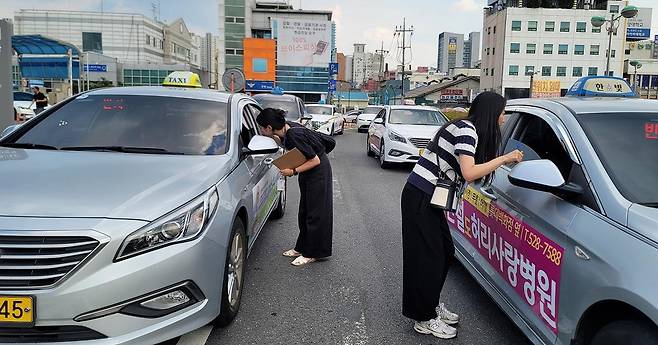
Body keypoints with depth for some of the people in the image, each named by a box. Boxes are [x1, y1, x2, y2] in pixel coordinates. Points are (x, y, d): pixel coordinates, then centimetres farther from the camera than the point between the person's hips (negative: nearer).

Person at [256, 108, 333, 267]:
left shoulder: (294, 136, -30)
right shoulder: (285, 129, -7)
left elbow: (315, 160, -25)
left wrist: (293, 171, -23)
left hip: (318, 170, -9)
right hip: (308, 171, 9)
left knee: (316, 212, -1)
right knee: (305, 210, 14)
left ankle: (312, 253, 8)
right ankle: (302, 248, 25)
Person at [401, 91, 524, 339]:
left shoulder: (467, 129, 15)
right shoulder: (466, 130, -14)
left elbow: (464, 172, 11)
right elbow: (469, 173, -24)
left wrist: (503, 161, 10)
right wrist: (504, 159, -14)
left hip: (428, 197, 10)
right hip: (420, 198, -10)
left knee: (444, 252, 15)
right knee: (428, 257, -3)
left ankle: (432, 305, 29)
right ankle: (425, 319, 8)